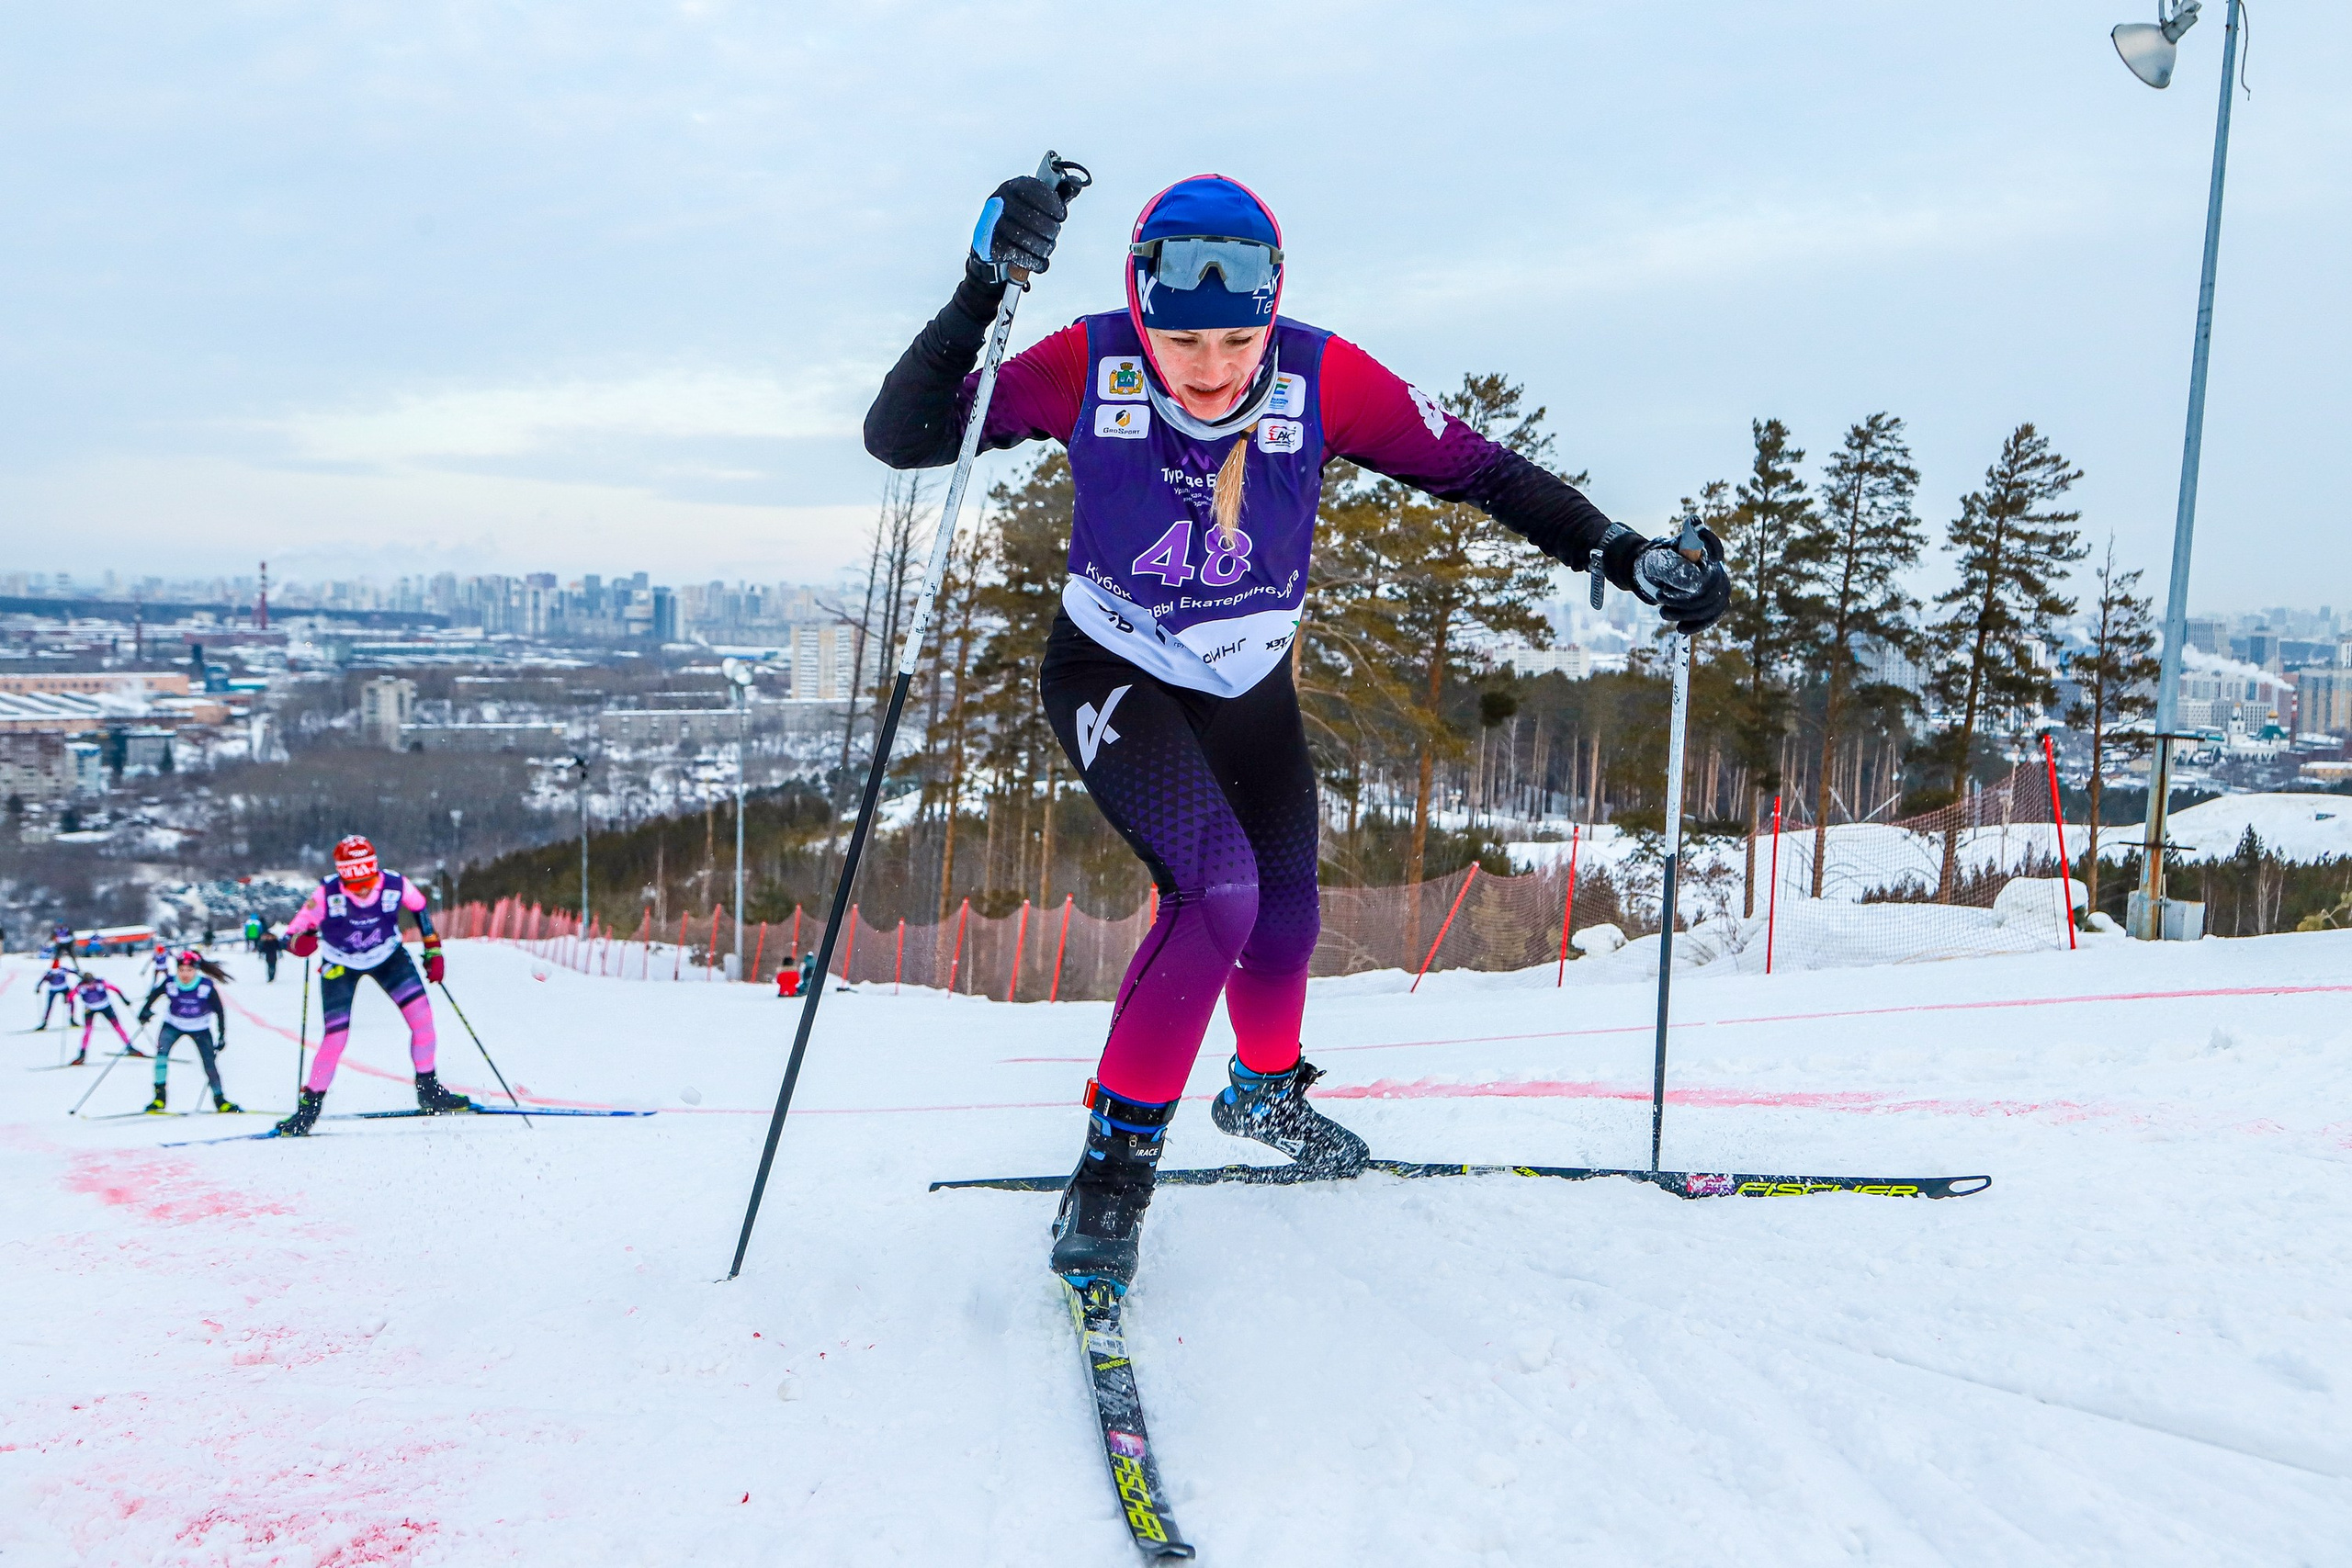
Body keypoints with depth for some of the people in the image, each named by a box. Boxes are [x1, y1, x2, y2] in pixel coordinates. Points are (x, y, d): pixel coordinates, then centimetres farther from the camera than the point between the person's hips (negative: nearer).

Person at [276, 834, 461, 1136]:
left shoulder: (395, 885, -26)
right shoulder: (327, 895, -31)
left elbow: (420, 908, -3)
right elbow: (291, 935, -26)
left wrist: (433, 950, -4)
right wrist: (301, 943, -50)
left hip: (388, 956, 2)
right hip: (341, 966, -2)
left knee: (422, 1015, -14)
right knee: (336, 1036, -11)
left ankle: (429, 1091, 3)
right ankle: (309, 1105, 12)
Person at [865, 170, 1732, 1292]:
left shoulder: (1322, 380, -22)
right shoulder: (1089, 369, -25)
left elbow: (1476, 469, -14)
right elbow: (901, 438, -26)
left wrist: (1624, 555, -22)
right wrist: (980, 294, -40)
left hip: (1249, 689, 4)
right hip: (1111, 676, -3)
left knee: (1284, 919, 12)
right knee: (1217, 884, -25)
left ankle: (1266, 1091, 46)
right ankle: (1116, 1162, -9)